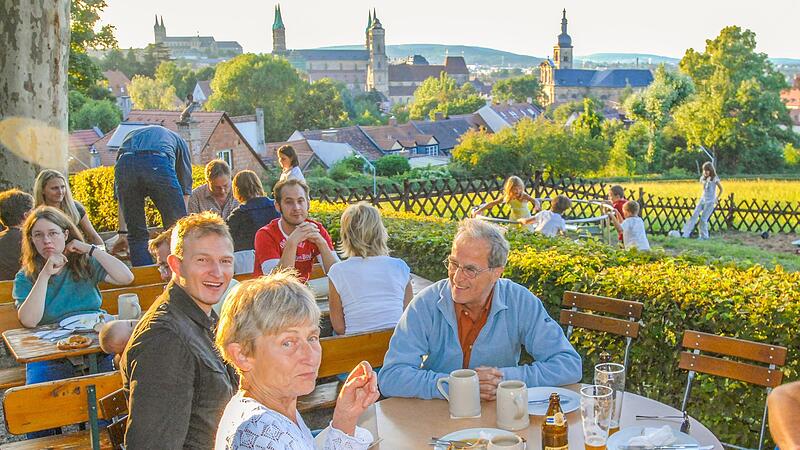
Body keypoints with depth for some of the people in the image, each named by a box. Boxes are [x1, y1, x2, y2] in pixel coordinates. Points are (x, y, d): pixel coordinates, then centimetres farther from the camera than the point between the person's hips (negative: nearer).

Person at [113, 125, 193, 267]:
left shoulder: (131, 135, 42)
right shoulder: (178, 140, 37)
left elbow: (122, 196, 36)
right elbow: (185, 189, 29)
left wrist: (122, 232, 37)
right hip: (158, 164, -3)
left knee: (137, 235, 15)